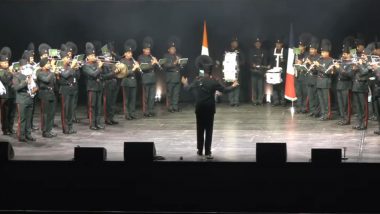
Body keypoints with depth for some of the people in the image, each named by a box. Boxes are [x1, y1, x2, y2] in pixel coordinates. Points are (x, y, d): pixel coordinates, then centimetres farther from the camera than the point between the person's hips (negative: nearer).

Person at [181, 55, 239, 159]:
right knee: (208, 129, 1)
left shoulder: (197, 81, -5)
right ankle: (207, 152, -5)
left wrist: (185, 83, 31)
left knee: (200, 129, 13)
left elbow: (188, 88, 10)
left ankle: (200, 150, 19)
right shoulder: (213, 82, -9)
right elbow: (224, 90, -3)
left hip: (199, 108, 2)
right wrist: (233, 86, 15)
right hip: (210, 108, -2)